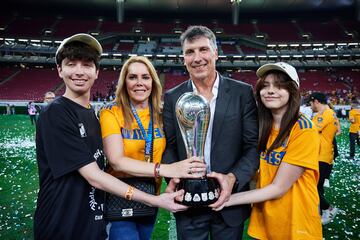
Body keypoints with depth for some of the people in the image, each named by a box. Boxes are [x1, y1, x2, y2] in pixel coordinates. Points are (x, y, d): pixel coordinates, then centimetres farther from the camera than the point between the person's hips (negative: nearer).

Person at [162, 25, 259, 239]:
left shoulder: (242, 93, -4)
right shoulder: (172, 97, 1)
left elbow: (253, 145, -5)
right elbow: (169, 146, 2)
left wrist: (233, 178, -19)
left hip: (230, 200, 0)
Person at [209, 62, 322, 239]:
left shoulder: (303, 129, -20)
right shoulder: (263, 127, -2)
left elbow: (278, 188, -21)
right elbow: (257, 173, -3)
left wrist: (229, 199, -21)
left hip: (295, 226, -4)